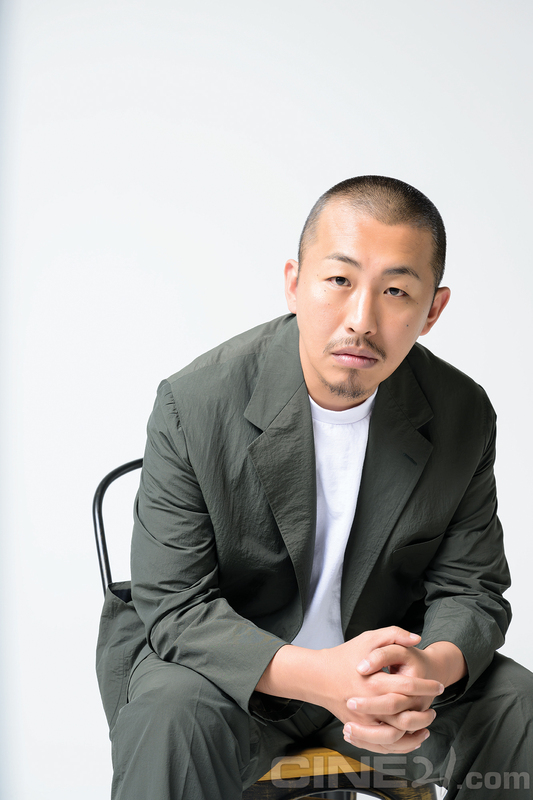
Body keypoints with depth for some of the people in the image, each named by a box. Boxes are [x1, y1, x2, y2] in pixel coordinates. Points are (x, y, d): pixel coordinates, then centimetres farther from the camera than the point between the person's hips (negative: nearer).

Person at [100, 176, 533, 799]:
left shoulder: (464, 415, -8)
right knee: (169, 718, -34)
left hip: (384, 659, 4)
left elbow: (471, 589, -2)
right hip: (232, 669, -3)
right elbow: (173, 603, -17)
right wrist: (313, 675, -33)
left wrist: (434, 667, -28)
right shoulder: (194, 404, -17)